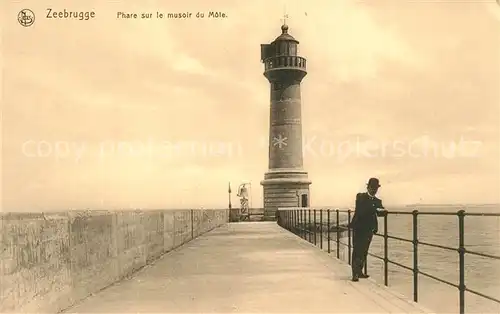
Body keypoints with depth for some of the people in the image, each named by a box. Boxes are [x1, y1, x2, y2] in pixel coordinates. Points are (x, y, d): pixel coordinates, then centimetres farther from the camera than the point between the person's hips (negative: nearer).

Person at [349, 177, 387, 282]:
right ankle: (355, 274, -9)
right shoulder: (360, 197, -2)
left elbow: (380, 212, -2)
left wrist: (383, 211, -26)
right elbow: (360, 210, -18)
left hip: (369, 229, 5)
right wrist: (375, 209, -28)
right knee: (357, 250, -8)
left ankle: (359, 272, 19)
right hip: (358, 228, -5)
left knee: (364, 251, 10)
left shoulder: (377, 201, 14)